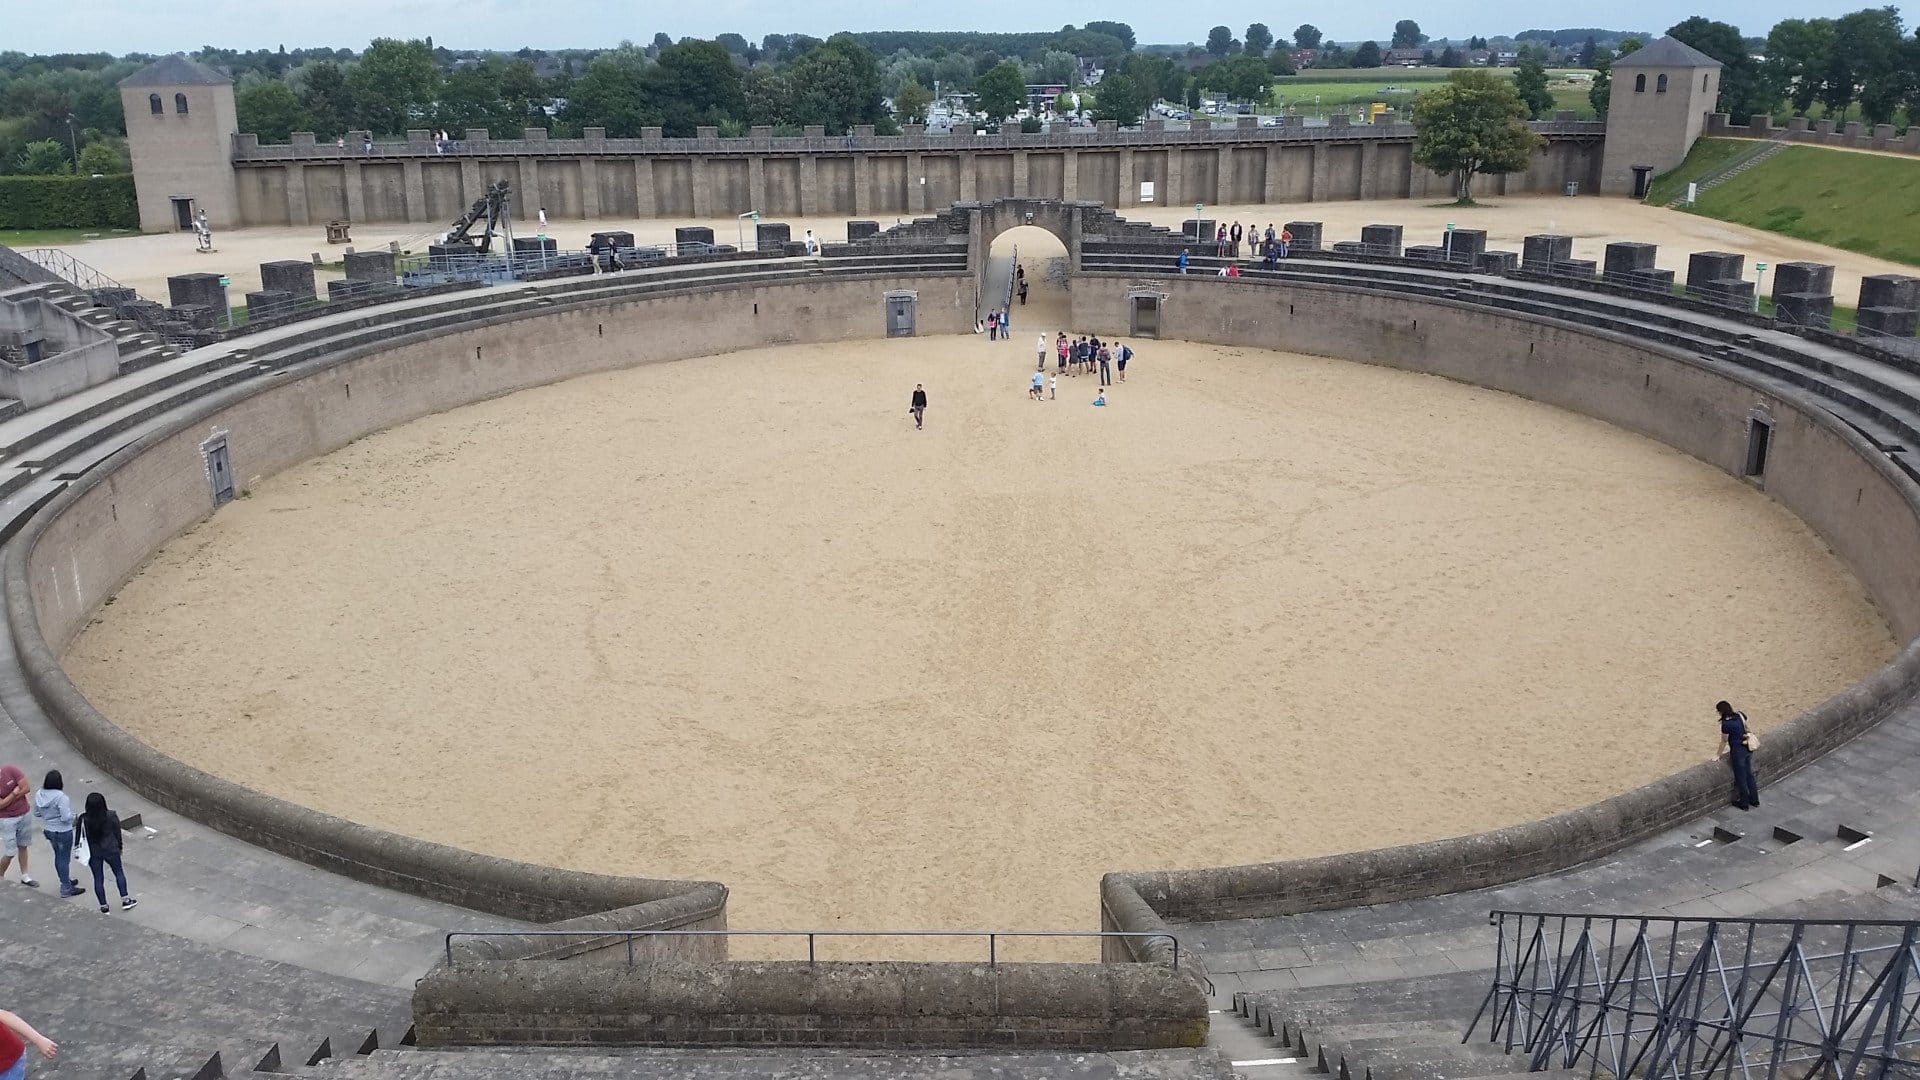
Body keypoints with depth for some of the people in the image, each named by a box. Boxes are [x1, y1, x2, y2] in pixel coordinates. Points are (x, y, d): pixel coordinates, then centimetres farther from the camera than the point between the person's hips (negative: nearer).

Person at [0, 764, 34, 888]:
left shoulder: (11, 770, -11)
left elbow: (27, 788, -12)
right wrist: (15, 792, -17)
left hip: (24, 815, 3)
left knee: (23, 847, 14)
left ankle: (25, 877, 25)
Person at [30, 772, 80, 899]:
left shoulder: (39, 794, -6)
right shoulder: (61, 797, -28)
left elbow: (36, 813, 6)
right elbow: (66, 817, -27)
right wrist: (72, 817, -7)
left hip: (48, 830, 7)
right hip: (63, 832, -7)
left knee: (58, 856, 23)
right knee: (64, 859, 5)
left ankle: (66, 881, 40)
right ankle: (66, 888, 14)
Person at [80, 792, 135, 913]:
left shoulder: (83, 819, -16)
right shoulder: (111, 816, -17)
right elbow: (117, 833, -5)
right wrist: (119, 847, 12)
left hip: (93, 853, 0)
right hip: (110, 850, 0)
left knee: (98, 879, 13)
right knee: (119, 872, 19)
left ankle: (103, 906, 22)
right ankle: (125, 900, 24)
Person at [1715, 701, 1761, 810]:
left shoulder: (1726, 724, -25)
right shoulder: (1740, 716, -4)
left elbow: (1724, 741, -12)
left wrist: (1718, 754, 4)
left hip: (1738, 751, -7)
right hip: (1748, 748, 7)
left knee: (1741, 777, 10)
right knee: (1749, 774, 22)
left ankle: (1744, 803, 25)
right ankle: (1754, 800, 35)